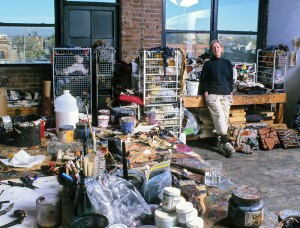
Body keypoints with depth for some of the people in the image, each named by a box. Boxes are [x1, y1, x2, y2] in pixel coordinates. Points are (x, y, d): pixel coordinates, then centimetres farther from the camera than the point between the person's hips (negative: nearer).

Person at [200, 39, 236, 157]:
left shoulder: (227, 63, 16)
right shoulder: (208, 64, 9)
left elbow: (231, 79, 18)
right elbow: (203, 80, 8)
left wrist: (230, 93, 7)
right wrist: (206, 94, -4)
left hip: (226, 94, 3)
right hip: (212, 94, -3)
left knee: (225, 117, -10)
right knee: (219, 115, -20)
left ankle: (220, 143, -8)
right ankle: (226, 143, -25)